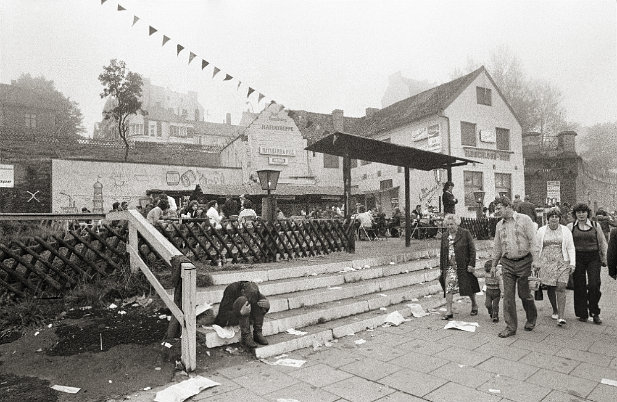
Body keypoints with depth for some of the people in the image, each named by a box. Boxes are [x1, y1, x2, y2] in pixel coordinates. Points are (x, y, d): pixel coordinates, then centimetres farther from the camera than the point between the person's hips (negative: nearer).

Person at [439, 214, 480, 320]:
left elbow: (472, 249, -4)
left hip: (464, 266, -3)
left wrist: (471, 264, -11)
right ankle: (449, 312, -4)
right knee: (448, 288, -7)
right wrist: (442, 268, 11)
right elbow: (442, 254, 14)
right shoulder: (444, 237, 9)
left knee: (469, 287, 10)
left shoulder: (465, 233, -3)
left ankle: (474, 305, 35)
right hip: (449, 267, 3)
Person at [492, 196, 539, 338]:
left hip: (524, 262, -4)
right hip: (507, 263, 4)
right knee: (508, 296, 1)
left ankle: (531, 319, 34)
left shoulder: (524, 219, -4)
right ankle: (510, 327, 9)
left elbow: (533, 241, -7)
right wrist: (493, 265, 17)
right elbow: (497, 247, 17)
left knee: (524, 294, 7)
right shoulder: (499, 225, 10)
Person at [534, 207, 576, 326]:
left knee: (561, 288, -10)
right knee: (550, 288, 5)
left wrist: (572, 263, 0)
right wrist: (535, 262, 8)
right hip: (546, 263, 1)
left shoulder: (566, 231, 7)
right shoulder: (541, 231, 7)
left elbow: (571, 248, 8)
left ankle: (561, 317, -11)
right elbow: (536, 248, 12)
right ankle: (555, 310, 26)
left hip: (562, 263, -1)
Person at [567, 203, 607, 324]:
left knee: (594, 285, -7)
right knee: (579, 287, 3)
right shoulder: (570, 226, 4)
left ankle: (594, 313, 12)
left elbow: (602, 243, 13)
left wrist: (604, 258, 11)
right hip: (577, 258, 0)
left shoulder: (595, 226, 7)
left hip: (594, 257, 0)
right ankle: (582, 314, 15)